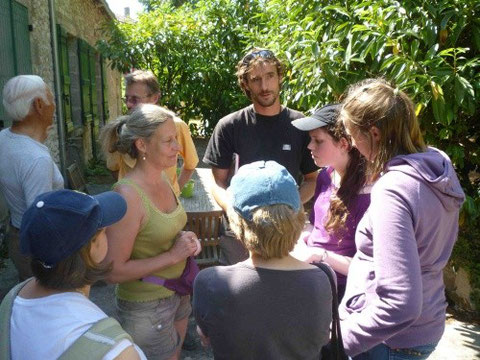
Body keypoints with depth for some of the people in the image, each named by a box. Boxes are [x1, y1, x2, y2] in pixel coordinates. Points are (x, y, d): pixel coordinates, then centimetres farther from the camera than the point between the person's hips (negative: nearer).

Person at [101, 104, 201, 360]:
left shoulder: (163, 181, -3)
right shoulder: (128, 195, -27)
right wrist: (173, 255, -24)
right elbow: (115, 271, -25)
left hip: (177, 293, 8)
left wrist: (186, 240, -5)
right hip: (147, 307, -8)